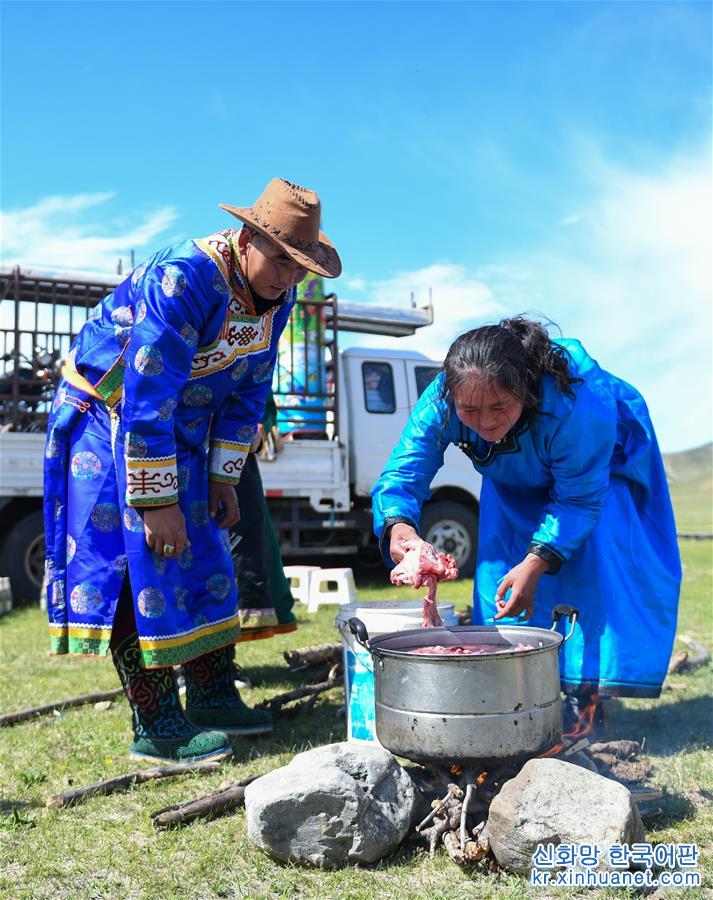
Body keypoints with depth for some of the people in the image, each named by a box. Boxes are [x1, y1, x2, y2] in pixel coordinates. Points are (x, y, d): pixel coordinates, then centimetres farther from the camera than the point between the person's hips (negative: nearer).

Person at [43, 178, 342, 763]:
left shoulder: (276, 298, -5)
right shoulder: (184, 278, -31)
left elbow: (247, 392, 4)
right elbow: (146, 396, -33)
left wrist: (224, 479, 2)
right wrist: (157, 500, -30)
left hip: (179, 432, 8)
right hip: (109, 420, -8)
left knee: (203, 556, 8)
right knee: (139, 563, -11)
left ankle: (212, 697, 19)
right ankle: (157, 728, -4)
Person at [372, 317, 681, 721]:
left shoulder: (573, 406, -44)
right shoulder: (440, 402, -35)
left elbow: (580, 498, -33)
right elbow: (402, 474, -33)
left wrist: (537, 562, -44)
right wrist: (399, 525, -56)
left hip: (606, 463, -3)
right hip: (516, 481, 4)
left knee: (595, 562, -19)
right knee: (500, 561, -8)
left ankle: (589, 693, -7)